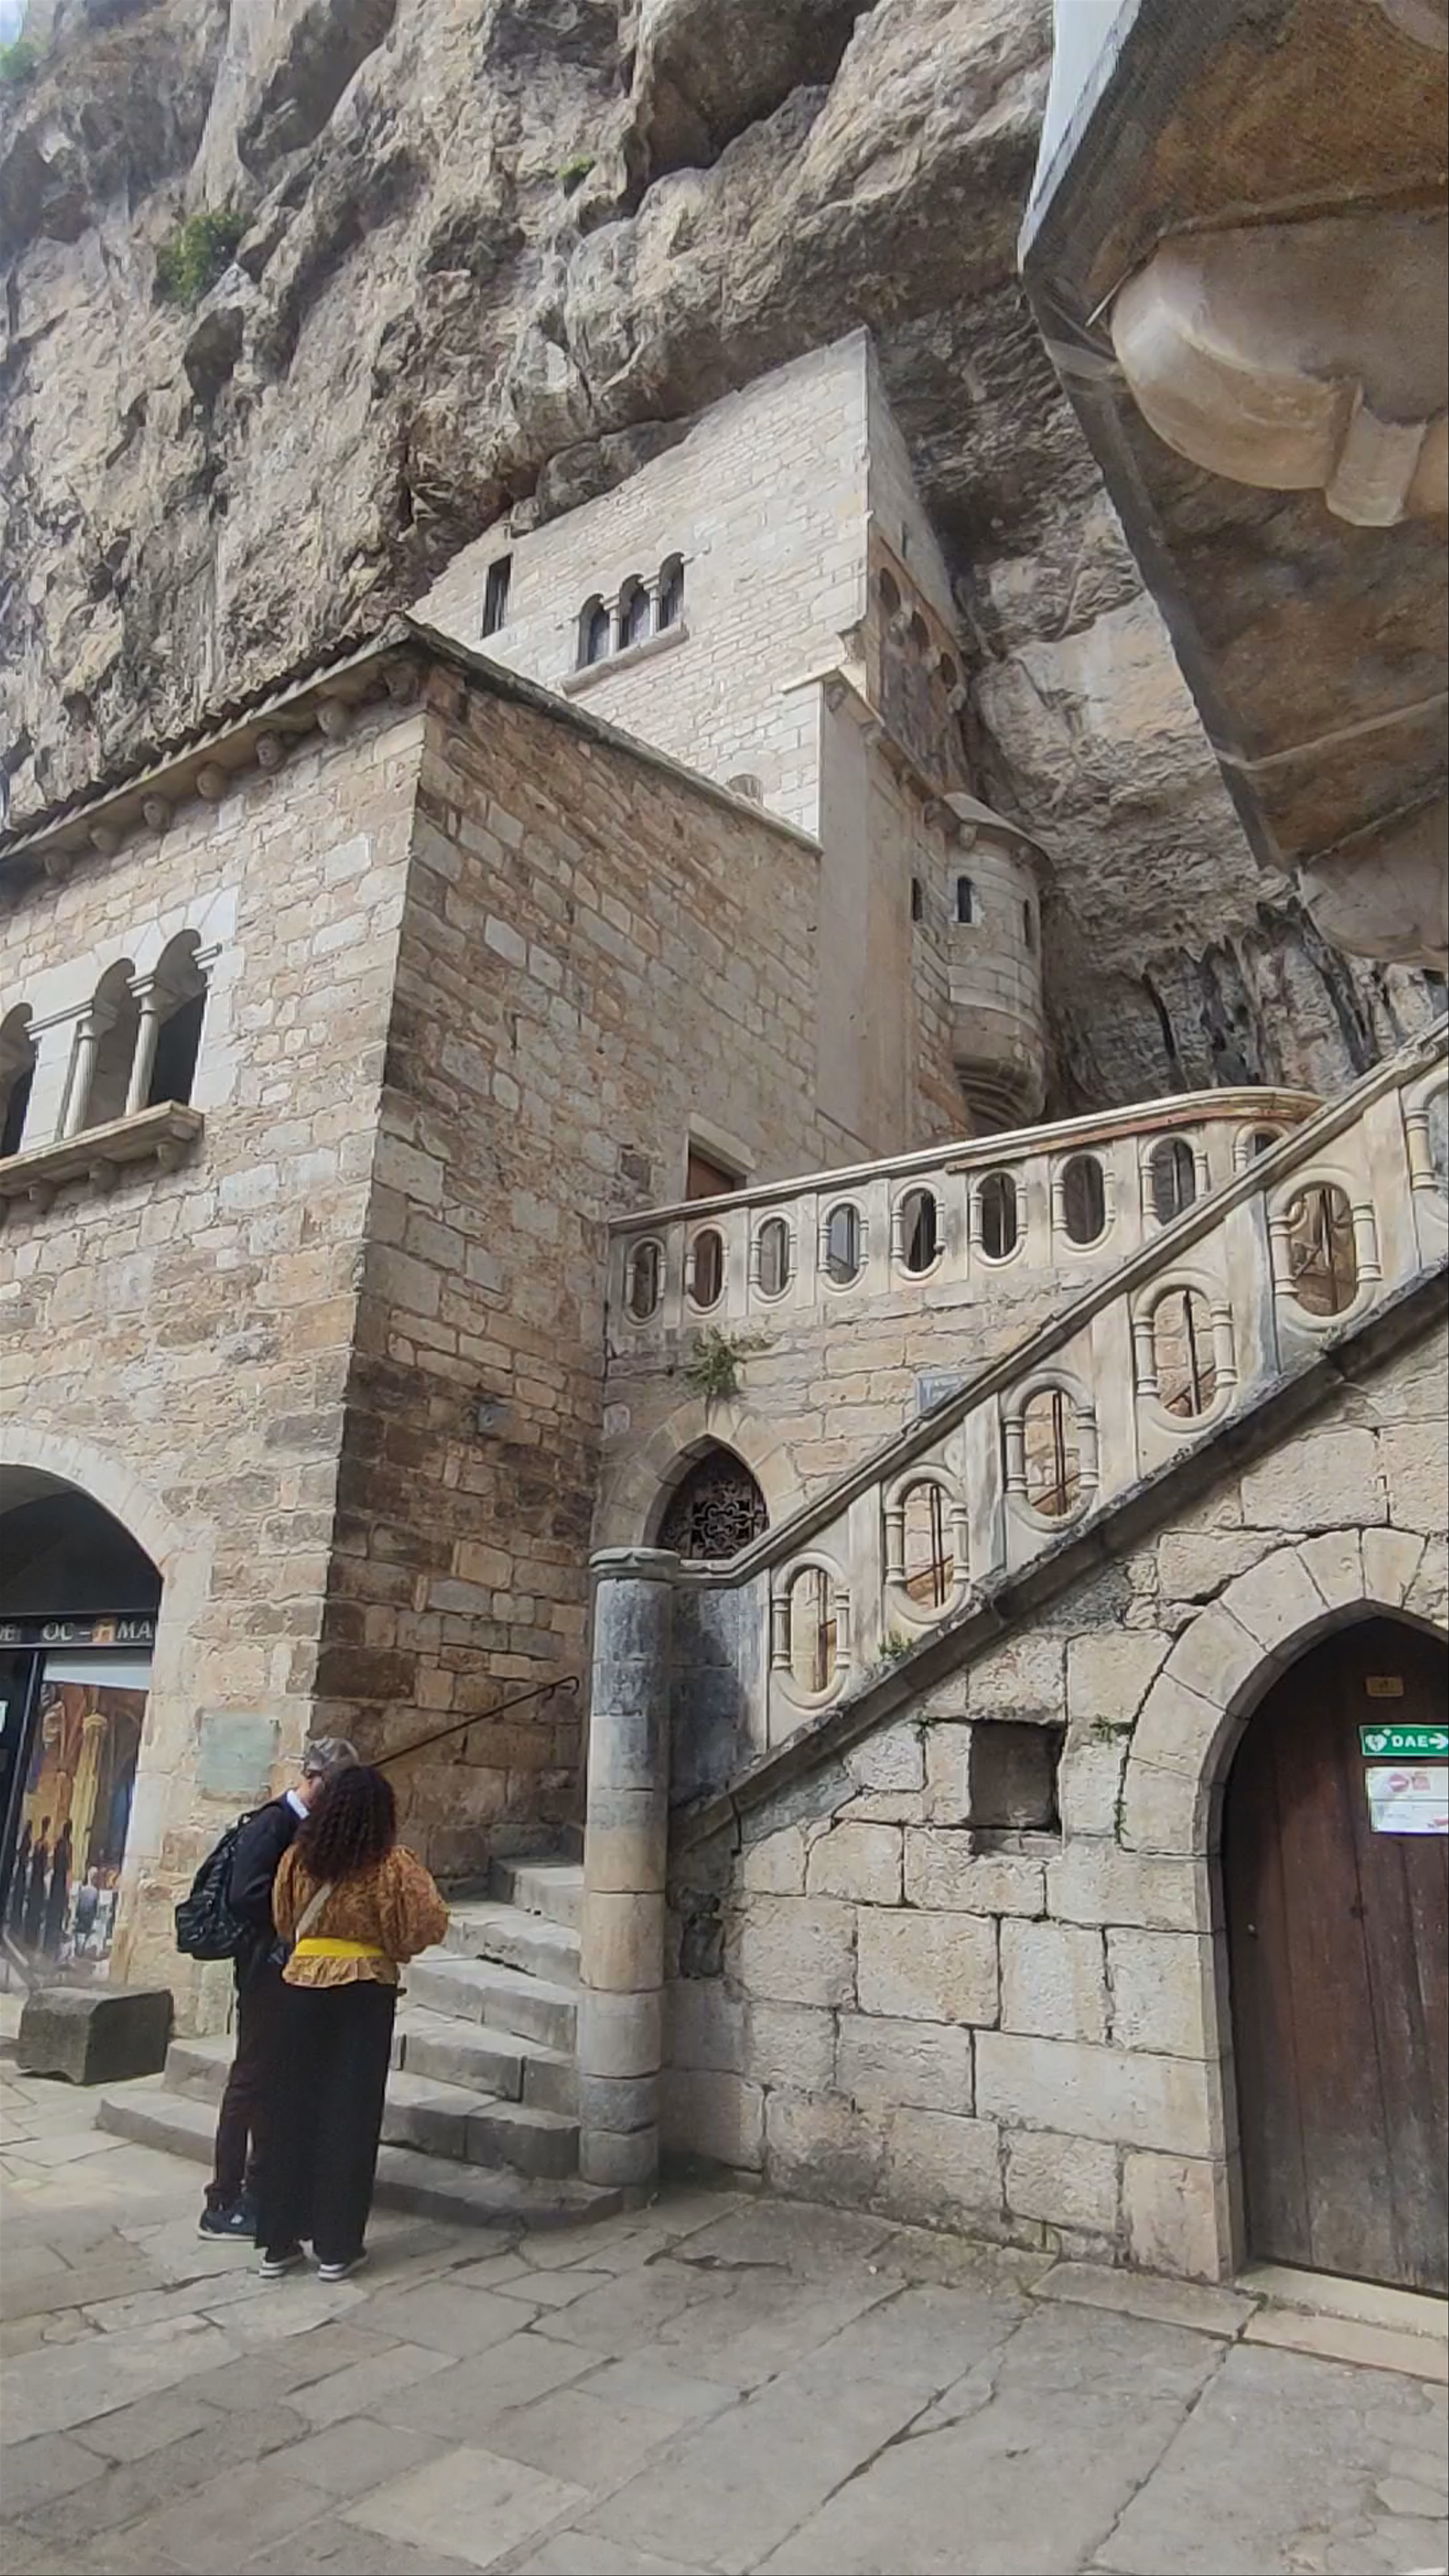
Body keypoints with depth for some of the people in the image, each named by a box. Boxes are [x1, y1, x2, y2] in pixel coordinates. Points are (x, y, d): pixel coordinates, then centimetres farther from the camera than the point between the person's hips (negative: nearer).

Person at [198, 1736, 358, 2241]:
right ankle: (223, 2203, 9)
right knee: (252, 2077, -1)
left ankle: (261, 2187, 28)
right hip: (269, 1967, -8)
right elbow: (246, 1895, -24)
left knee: (281, 2079, 15)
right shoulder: (271, 1823, -15)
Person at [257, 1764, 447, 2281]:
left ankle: (278, 2243, 20)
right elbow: (431, 1924, -10)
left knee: (294, 2107, 13)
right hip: (365, 1992, -3)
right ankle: (336, 2248, 13)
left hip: (302, 1984, 3)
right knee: (351, 2113, 6)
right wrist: (385, 1936, 10)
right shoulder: (392, 1865, -12)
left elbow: (284, 1922, 9)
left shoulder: (298, 1858, -3)